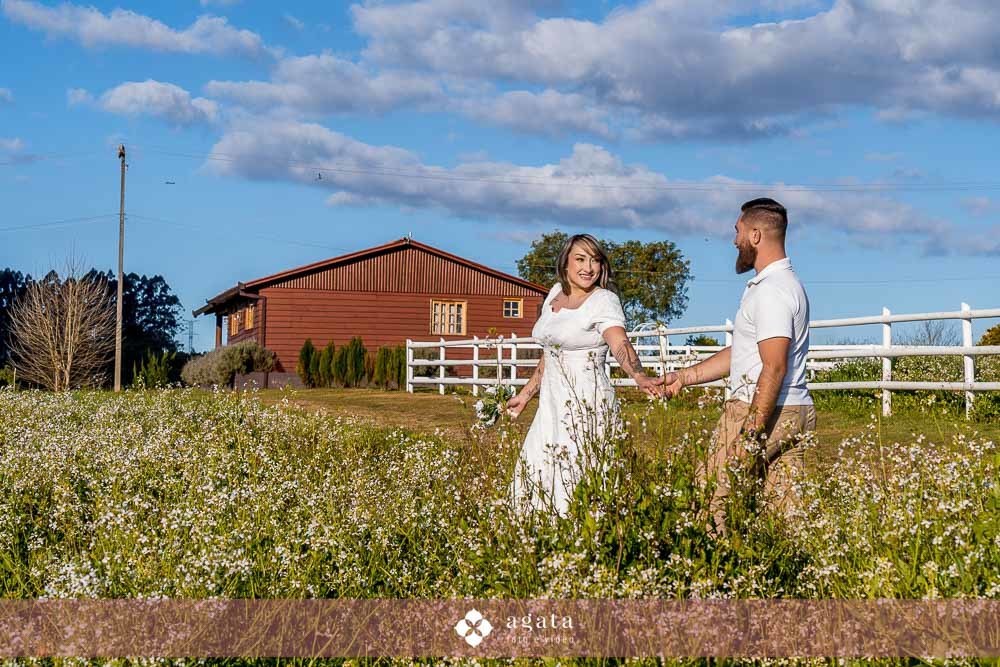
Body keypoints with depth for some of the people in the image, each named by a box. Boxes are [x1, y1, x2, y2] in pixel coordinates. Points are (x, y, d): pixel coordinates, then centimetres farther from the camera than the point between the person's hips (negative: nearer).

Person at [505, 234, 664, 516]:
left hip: (586, 407, -7)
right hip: (552, 405, 7)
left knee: (576, 487, -9)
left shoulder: (604, 301, -9)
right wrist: (525, 394, 26)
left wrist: (640, 378, -45)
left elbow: (620, 345, -26)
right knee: (535, 478, 6)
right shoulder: (556, 293, 12)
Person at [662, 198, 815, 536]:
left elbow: (774, 368, -23)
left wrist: (750, 435, -24)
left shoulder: (771, 291, -15)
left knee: (713, 497, -3)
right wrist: (683, 377, 21)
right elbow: (741, 354, 24)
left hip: (760, 411, -10)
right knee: (787, 508, 7)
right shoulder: (784, 283, 20)